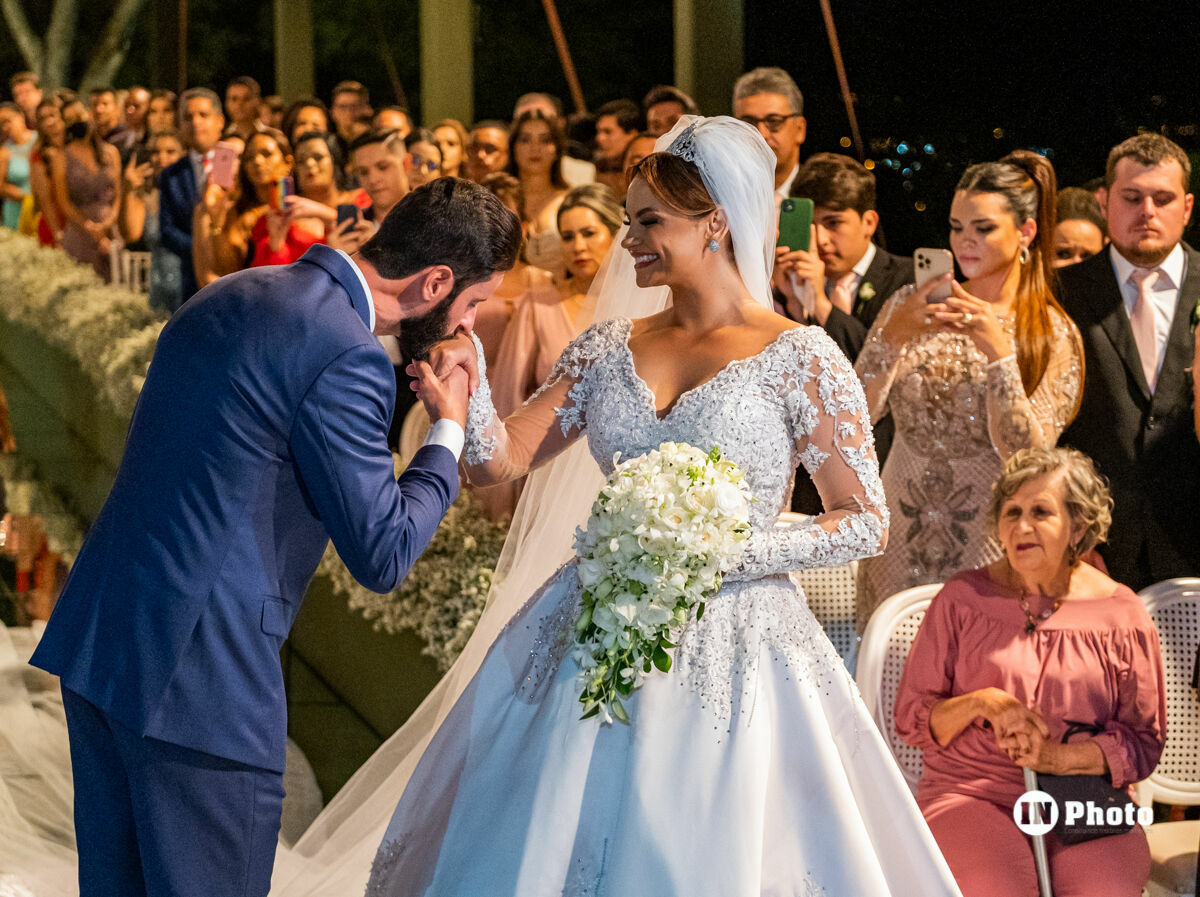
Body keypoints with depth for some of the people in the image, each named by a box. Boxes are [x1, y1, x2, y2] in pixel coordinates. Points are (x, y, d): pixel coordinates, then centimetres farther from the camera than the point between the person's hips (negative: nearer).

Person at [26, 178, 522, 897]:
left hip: (94, 642, 9)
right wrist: (448, 432, 2)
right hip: (200, 676, -9)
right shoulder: (347, 355, -16)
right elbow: (383, 556, -12)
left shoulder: (229, 297, 12)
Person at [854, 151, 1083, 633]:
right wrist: (892, 337, -20)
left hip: (987, 554, -3)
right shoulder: (908, 306, 5)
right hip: (899, 540, 3)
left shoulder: (1052, 335, -3)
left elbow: (1026, 457, -13)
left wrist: (998, 351, -22)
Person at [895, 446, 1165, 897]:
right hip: (969, 793, -1)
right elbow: (910, 718, 7)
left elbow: (1143, 741, 6)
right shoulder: (963, 599, 7)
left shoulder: (1121, 615, 6)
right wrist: (981, 703, -12)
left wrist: (1058, 757, -11)